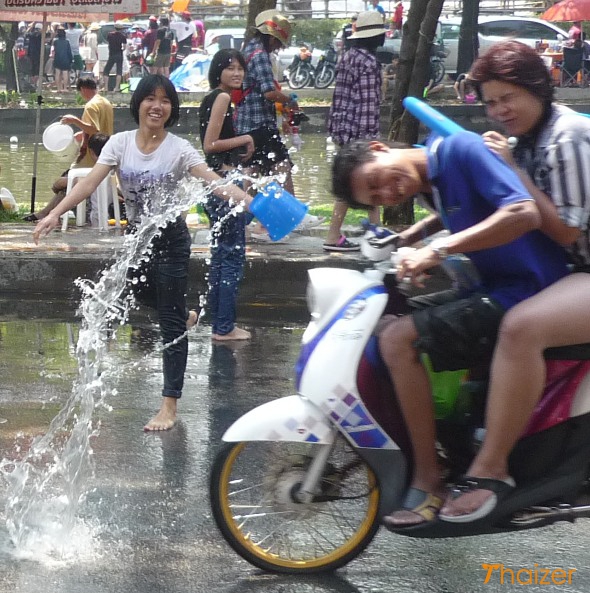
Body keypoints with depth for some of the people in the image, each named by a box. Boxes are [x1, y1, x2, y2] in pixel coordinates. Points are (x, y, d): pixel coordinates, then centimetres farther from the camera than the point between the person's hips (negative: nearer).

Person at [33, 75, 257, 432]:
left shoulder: (179, 149, -13)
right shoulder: (120, 143, -5)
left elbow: (215, 182, -24)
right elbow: (90, 183, -13)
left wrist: (250, 202, -42)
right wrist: (56, 213, -26)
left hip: (171, 240, -4)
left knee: (171, 322, -2)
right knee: (146, 296, 25)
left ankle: (170, 406, 3)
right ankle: (184, 316, 60)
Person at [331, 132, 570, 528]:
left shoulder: (460, 148, -15)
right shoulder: (432, 183, 11)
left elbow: (525, 213, -27)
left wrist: (439, 250, -27)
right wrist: (415, 234, 16)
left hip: (527, 292, -10)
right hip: (494, 288, 10)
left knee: (399, 340, -20)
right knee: (390, 325, 17)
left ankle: (429, 482, -12)